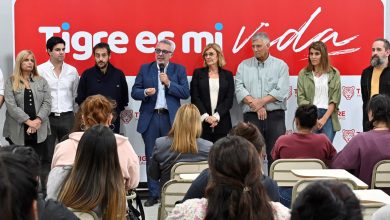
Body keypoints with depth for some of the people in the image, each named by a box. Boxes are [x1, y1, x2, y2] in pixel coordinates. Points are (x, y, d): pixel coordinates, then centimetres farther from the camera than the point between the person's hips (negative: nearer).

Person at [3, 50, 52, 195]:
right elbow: (11, 105, -8)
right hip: (18, 131, -2)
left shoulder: (41, 81, 11)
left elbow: (47, 103, 1)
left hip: (39, 130, 2)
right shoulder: (11, 82, 3)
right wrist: (28, 121, -16)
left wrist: (38, 120, -15)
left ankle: (43, 194, 11)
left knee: (41, 164, 2)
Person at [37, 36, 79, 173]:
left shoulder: (72, 71, 6)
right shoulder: (40, 70, -4)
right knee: (47, 155, 3)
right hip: (47, 117, -2)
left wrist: (76, 117, 12)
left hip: (67, 117, 3)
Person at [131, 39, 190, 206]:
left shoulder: (179, 70, 7)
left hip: (170, 118, -1)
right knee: (151, 157, 4)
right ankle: (154, 194, 11)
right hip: (150, 118, 1)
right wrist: (145, 92, -15)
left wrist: (169, 83, -12)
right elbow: (134, 92, 5)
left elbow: (185, 93, -2)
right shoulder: (145, 68, 10)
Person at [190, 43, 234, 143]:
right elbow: (195, 98, 2)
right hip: (202, 121, 0)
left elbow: (229, 99, 2)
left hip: (222, 122, 0)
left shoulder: (227, 75, 9)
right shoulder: (198, 73, 8)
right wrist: (205, 116, -10)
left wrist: (216, 116, -11)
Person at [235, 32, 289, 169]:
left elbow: (281, 91, -6)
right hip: (251, 116, 1)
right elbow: (239, 89, -1)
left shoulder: (280, 65, 6)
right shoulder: (244, 66, 11)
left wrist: (261, 102, -13)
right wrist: (255, 105, -12)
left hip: (275, 115, -1)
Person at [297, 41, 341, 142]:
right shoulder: (303, 74, 8)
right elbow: (301, 98, 2)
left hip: (328, 115, 0)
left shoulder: (334, 74, 7)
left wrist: (324, 118, -8)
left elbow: (335, 99, 3)